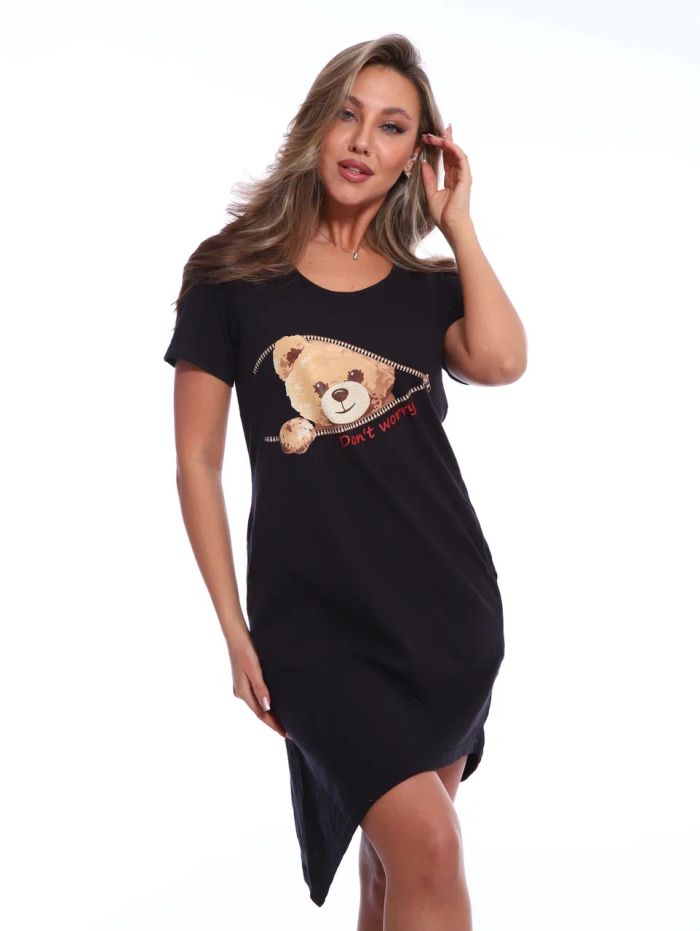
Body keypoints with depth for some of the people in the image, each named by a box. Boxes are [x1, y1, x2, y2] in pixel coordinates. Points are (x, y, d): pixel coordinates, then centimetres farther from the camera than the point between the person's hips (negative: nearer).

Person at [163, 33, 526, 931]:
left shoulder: (429, 285, 11)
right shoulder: (232, 274, 1)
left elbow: (500, 362, -12)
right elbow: (197, 462, 1)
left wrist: (458, 223, -2)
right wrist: (233, 627, -3)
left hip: (450, 605, 4)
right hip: (313, 616, -4)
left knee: (398, 855, 13)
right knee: (429, 848, -17)